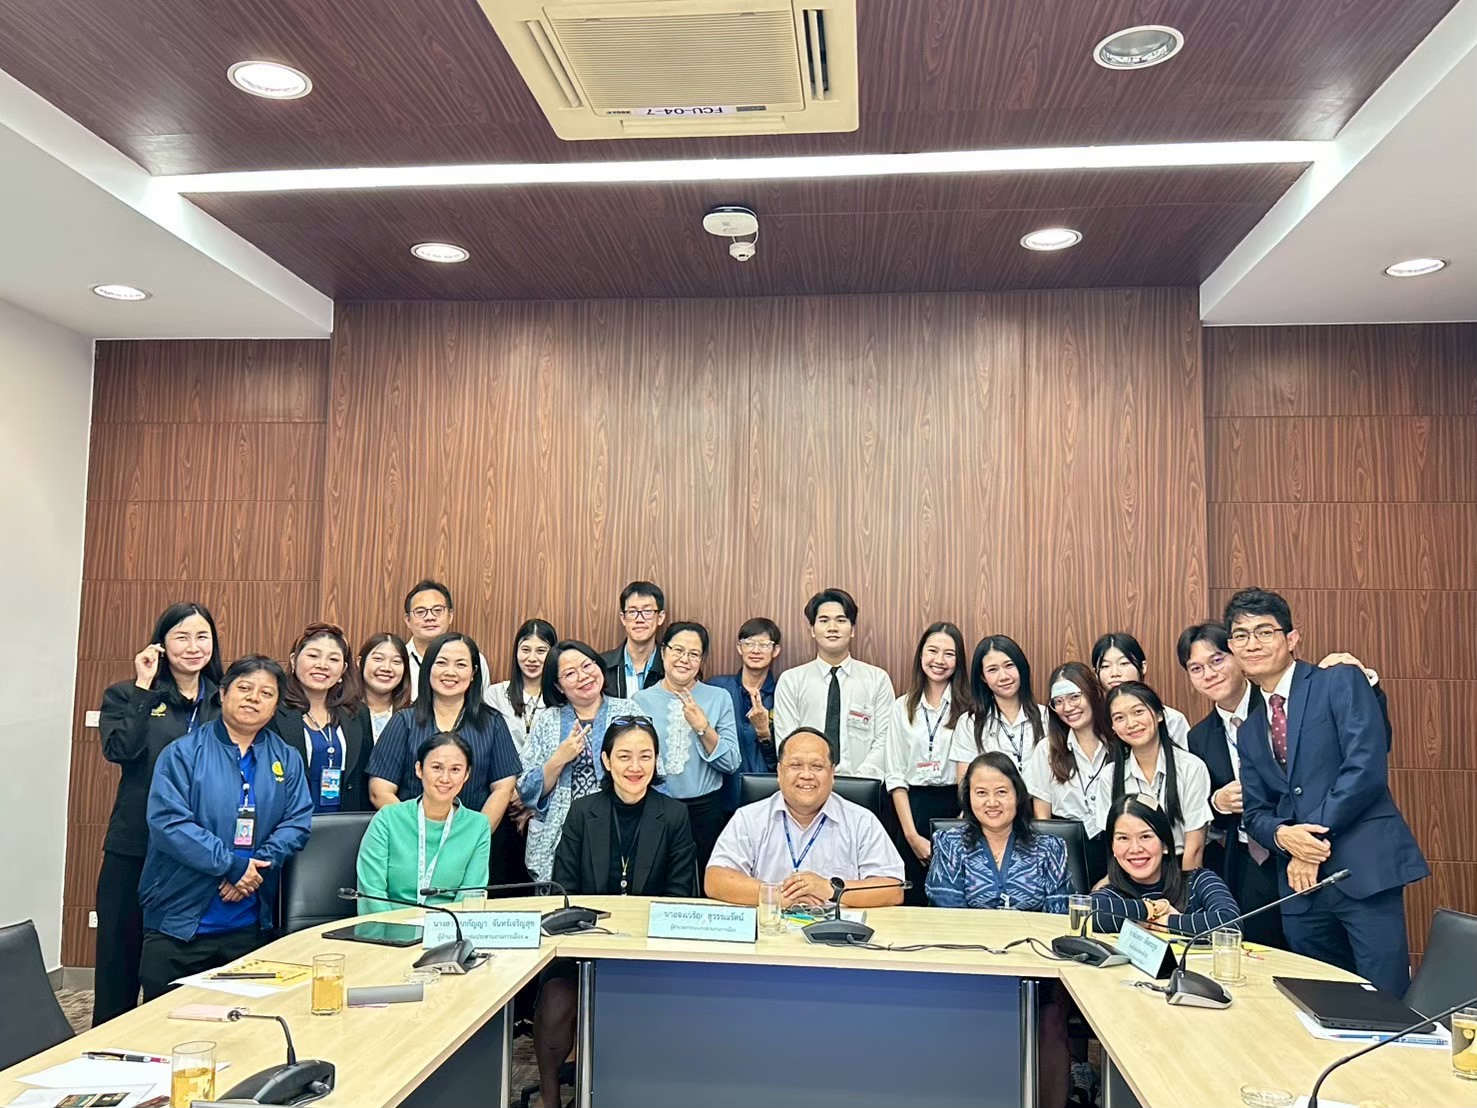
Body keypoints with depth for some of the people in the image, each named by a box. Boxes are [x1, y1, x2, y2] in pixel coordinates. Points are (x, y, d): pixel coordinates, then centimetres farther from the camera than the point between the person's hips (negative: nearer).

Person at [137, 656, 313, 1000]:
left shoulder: (287, 761, 8)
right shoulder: (184, 753, -3)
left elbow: (298, 821, 0)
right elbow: (168, 821, -14)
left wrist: (256, 868, -15)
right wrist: (231, 864, -18)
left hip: (249, 926, 3)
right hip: (178, 922, -3)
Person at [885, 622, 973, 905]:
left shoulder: (968, 709, -1)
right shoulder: (902, 707, 6)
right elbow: (894, 776, 4)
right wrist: (912, 835, -3)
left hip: (957, 808, -2)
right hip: (914, 809, 2)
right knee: (912, 902, 6)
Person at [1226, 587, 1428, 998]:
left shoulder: (1340, 682, 0)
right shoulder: (1250, 732, 17)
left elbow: (1367, 767, -12)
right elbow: (1253, 812, 15)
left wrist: (1317, 837, -11)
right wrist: (1282, 835, -8)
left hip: (1363, 869, -6)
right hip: (1300, 883, 6)